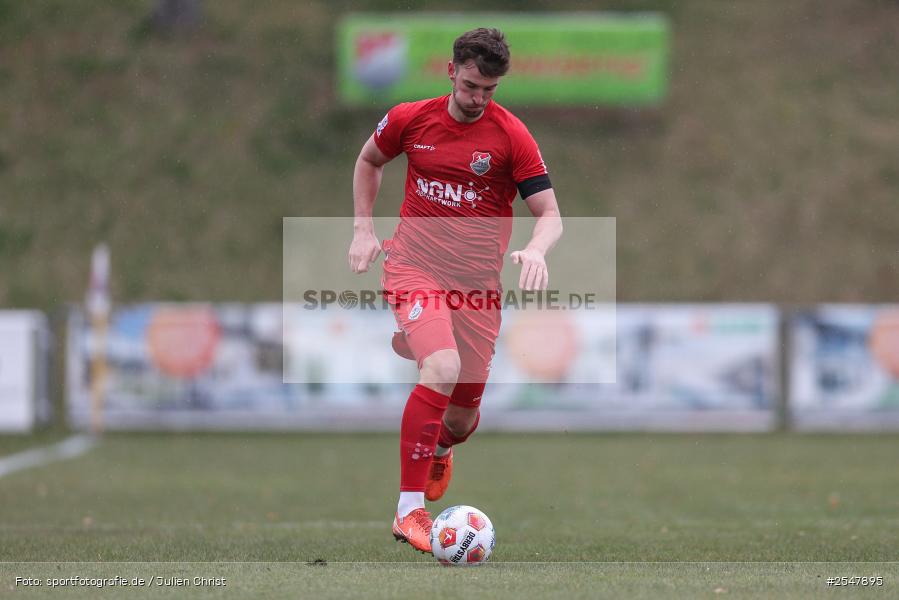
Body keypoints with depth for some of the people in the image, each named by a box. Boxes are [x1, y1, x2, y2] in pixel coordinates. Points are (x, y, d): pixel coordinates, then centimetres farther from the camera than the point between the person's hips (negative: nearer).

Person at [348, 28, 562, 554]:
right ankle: (410, 511, -24)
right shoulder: (410, 120, -2)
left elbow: (550, 215, -8)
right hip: (414, 267, -1)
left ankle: (439, 449, 47)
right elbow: (369, 161, 19)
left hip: (478, 283, 1)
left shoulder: (512, 136, -7)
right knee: (443, 369, -29)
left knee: (464, 414, 6)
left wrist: (535, 250, -29)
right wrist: (364, 229, 10)